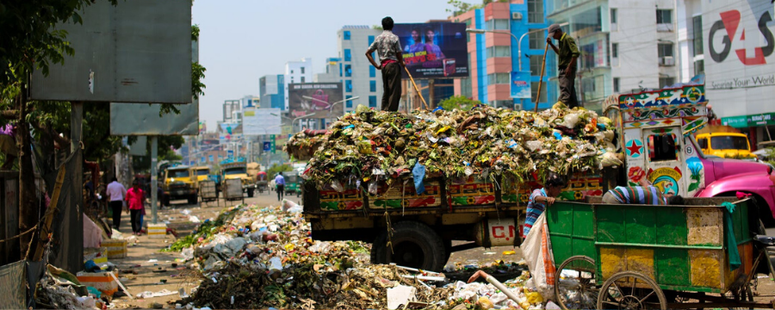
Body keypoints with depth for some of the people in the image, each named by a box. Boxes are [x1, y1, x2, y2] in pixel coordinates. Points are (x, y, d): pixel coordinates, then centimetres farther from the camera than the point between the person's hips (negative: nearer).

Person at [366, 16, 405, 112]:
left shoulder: (378, 38, 11)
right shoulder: (394, 37, -5)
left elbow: (367, 53, 12)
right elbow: (399, 54, -7)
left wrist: (376, 65, 13)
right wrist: (402, 63, 12)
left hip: (383, 66, 6)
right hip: (393, 65, -6)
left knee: (386, 91, 12)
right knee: (395, 91, -4)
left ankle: (383, 112, 10)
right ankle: (391, 112, -9)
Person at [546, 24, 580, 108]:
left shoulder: (567, 39, -9)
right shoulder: (561, 40, 20)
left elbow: (576, 53, -19)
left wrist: (569, 66, -21)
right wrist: (551, 44, 27)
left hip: (568, 70, -10)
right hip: (563, 69, 10)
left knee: (564, 89, -19)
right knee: (571, 92, 9)